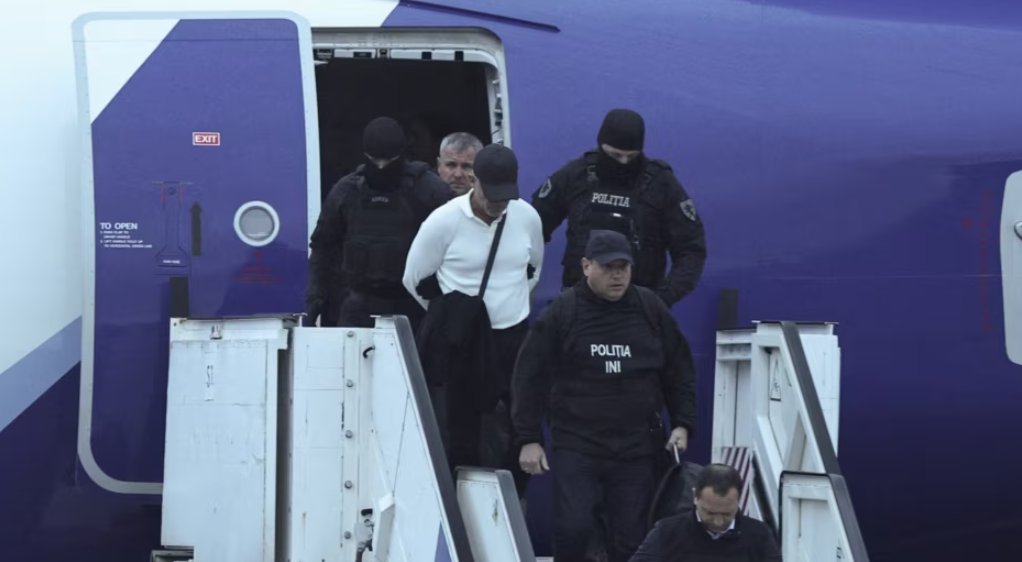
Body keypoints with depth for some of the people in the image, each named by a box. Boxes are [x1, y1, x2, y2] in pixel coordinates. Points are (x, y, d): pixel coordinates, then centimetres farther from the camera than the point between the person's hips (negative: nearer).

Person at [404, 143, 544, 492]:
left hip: (512, 338, 4)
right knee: (460, 436, 0)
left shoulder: (527, 217, -1)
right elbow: (415, 279, -1)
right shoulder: (445, 221, -12)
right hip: (459, 343, -4)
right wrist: (451, 314, 5)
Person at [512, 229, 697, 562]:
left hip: (637, 448, 2)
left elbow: (679, 371, 13)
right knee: (573, 528, -15)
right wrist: (528, 439, -4)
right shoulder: (562, 313, -3)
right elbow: (529, 377, -1)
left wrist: (682, 424, 4)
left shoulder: (651, 310, 5)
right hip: (576, 446, -2)